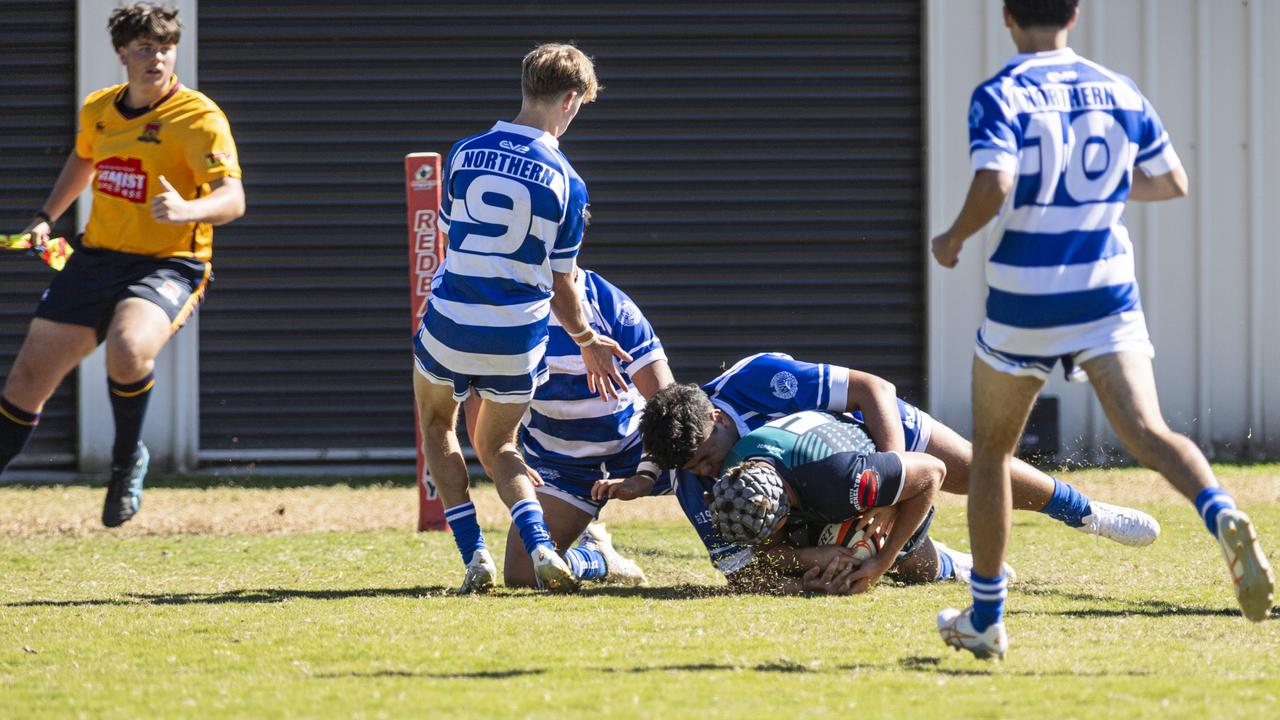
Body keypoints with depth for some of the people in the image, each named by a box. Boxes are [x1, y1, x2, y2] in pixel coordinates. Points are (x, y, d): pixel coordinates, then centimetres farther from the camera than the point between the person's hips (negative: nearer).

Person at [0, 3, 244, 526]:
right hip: (97, 258, 6)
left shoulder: (200, 119, -12)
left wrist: (186, 210, -42)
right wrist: (46, 218, 25)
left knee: (128, 350, -36)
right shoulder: (98, 110, 8)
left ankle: (127, 459, -8)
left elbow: (232, 199, -23)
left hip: (168, 266, -6)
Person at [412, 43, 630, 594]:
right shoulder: (565, 182, -8)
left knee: (437, 424, 27)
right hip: (517, 340, 0)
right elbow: (560, 285, -1)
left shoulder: (464, 155, -2)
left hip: (450, 322, 0)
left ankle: (474, 555, 13)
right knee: (497, 446, 23)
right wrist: (588, 341, 19)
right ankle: (539, 547, -3)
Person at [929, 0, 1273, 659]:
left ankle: (985, 618, 22)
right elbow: (1172, 183, 16)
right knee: (1147, 433, -9)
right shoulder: (1120, 92, 7)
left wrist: (953, 239, -6)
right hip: (1108, 301, 3)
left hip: (1023, 303, -3)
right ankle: (1221, 515, -41)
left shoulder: (1000, 96, -8)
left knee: (990, 452, 15)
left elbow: (994, 184, -24)